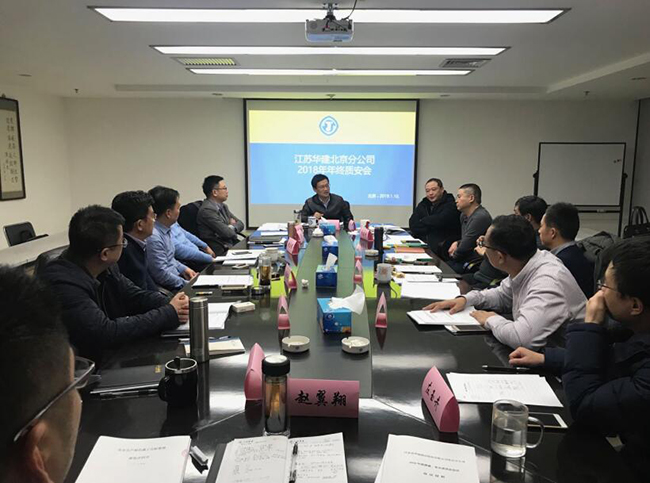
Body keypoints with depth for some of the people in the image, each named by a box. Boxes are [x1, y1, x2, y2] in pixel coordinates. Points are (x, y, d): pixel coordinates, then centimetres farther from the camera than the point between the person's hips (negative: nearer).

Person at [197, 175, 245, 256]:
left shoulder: (223, 206, 14)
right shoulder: (207, 210, -15)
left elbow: (240, 224, 15)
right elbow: (226, 233, -19)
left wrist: (231, 227, -6)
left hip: (232, 244, 9)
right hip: (221, 251, -9)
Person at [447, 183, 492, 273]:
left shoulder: (480, 217, -19)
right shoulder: (464, 215, 13)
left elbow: (464, 248, -18)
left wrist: (454, 255, 2)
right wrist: (456, 243, 5)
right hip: (464, 260, 9)